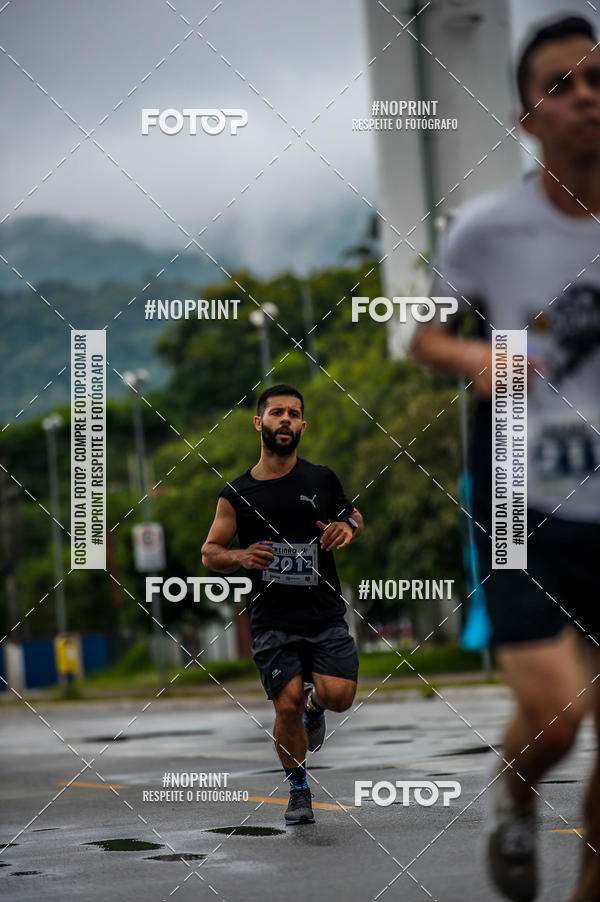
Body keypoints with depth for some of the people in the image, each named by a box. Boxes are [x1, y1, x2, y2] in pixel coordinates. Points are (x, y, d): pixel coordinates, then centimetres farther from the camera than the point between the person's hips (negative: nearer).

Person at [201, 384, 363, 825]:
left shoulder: (322, 479, 5)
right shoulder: (237, 493, 3)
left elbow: (353, 516, 22)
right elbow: (209, 553, 9)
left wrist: (348, 528, -3)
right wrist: (241, 557, -12)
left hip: (325, 614, 1)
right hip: (273, 619, 0)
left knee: (339, 695, -16)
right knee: (286, 706, -8)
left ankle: (315, 703, 23)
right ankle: (299, 789, 16)